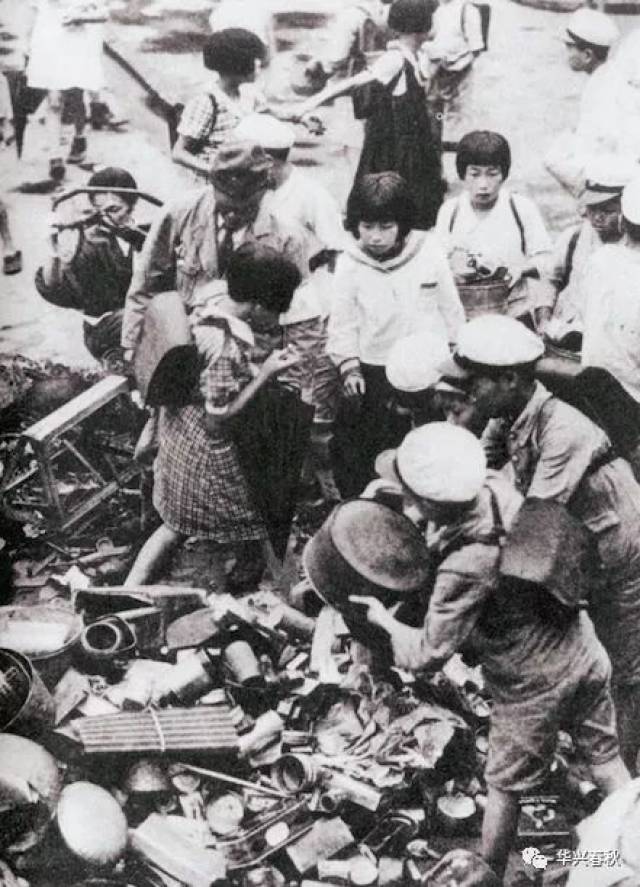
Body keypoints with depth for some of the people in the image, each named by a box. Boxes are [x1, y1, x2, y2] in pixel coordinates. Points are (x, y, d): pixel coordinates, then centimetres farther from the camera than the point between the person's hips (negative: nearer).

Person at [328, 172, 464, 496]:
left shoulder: (428, 250, -7)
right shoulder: (350, 263, -6)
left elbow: (450, 307, 4)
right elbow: (343, 321, 0)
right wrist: (348, 366, -10)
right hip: (376, 374, 0)